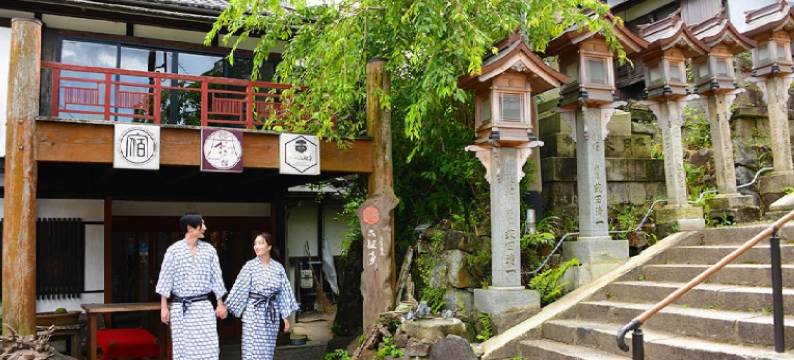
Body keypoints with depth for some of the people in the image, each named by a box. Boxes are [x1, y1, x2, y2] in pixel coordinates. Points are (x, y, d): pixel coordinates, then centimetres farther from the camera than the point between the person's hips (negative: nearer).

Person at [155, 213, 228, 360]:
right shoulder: (174, 250, -4)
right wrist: (164, 307, -4)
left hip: (203, 306, 2)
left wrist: (220, 303, 6)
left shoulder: (209, 250, 4)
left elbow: (216, 277, 8)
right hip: (180, 308, -2)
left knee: (208, 348, -3)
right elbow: (166, 279, -2)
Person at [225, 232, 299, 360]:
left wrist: (285, 316, 4)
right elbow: (239, 289, -3)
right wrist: (225, 307, -6)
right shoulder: (250, 266, -3)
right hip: (253, 312, -2)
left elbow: (283, 292, 5)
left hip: (272, 313, 2)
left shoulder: (278, 267, 2)